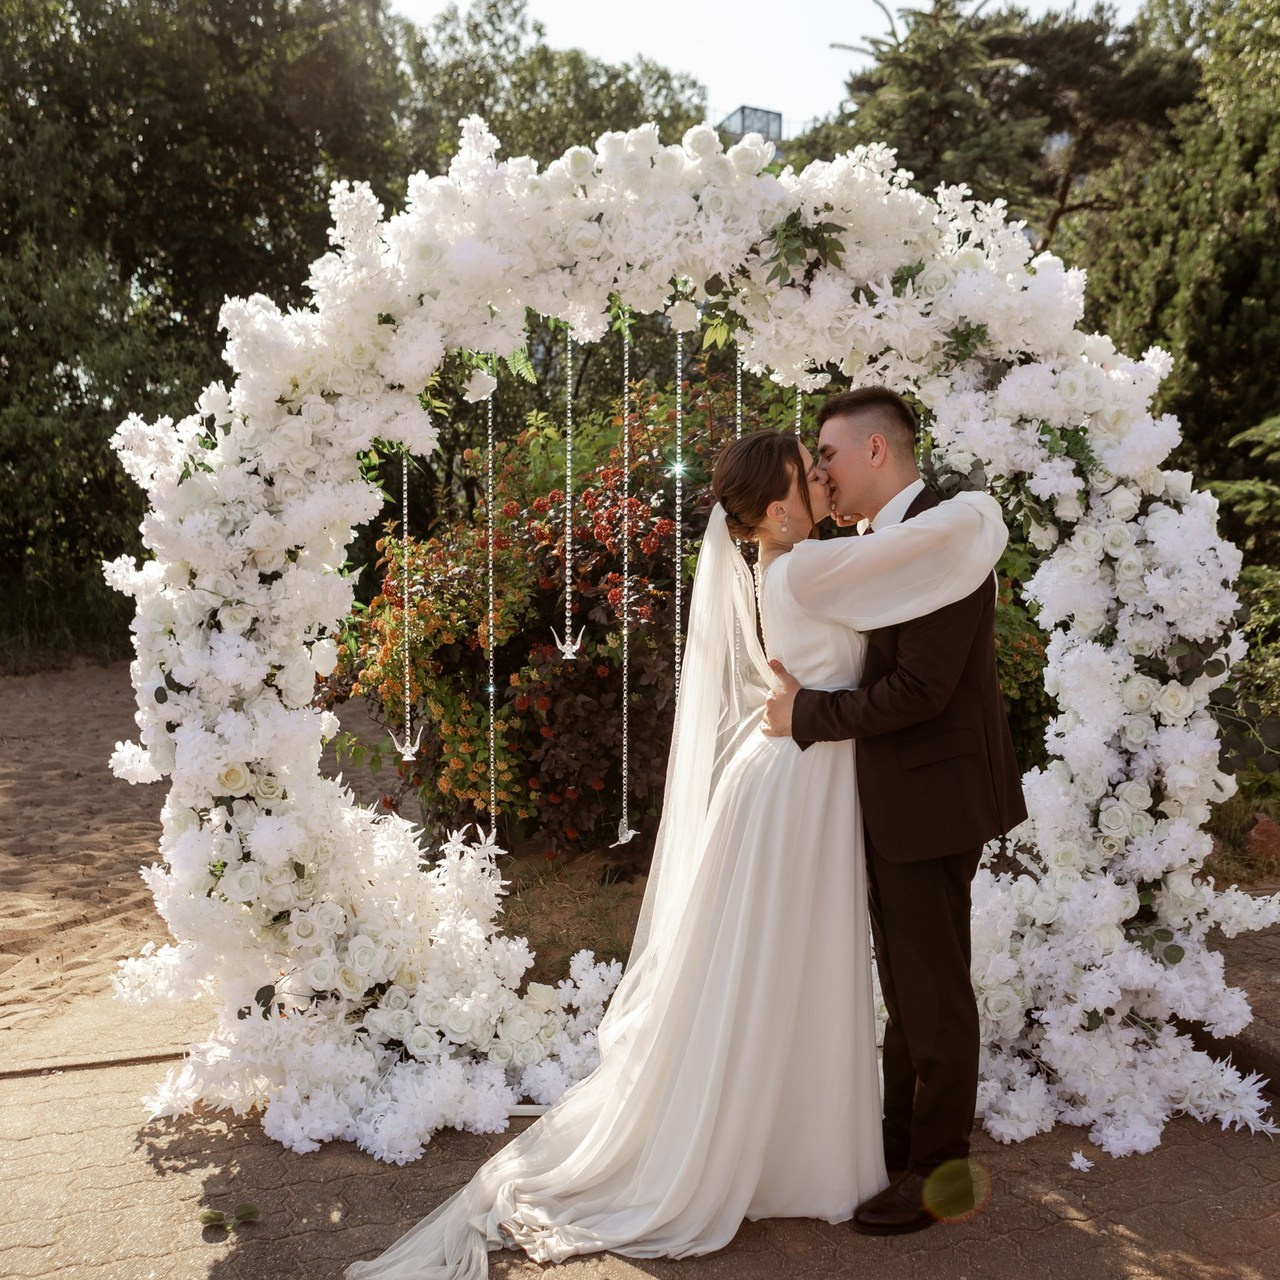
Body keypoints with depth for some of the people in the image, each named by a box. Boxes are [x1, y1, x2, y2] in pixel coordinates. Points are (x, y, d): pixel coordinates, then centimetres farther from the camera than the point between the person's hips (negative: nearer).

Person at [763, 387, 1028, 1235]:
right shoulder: (888, 542, 12)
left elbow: (920, 687, -25)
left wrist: (808, 714, -18)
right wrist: (805, 681, 1)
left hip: (933, 800, -9)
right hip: (895, 802, 10)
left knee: (933, 988, 4)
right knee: (905, 982, 20)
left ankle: (940, 1172, 20)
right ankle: (904, 1137, 35)